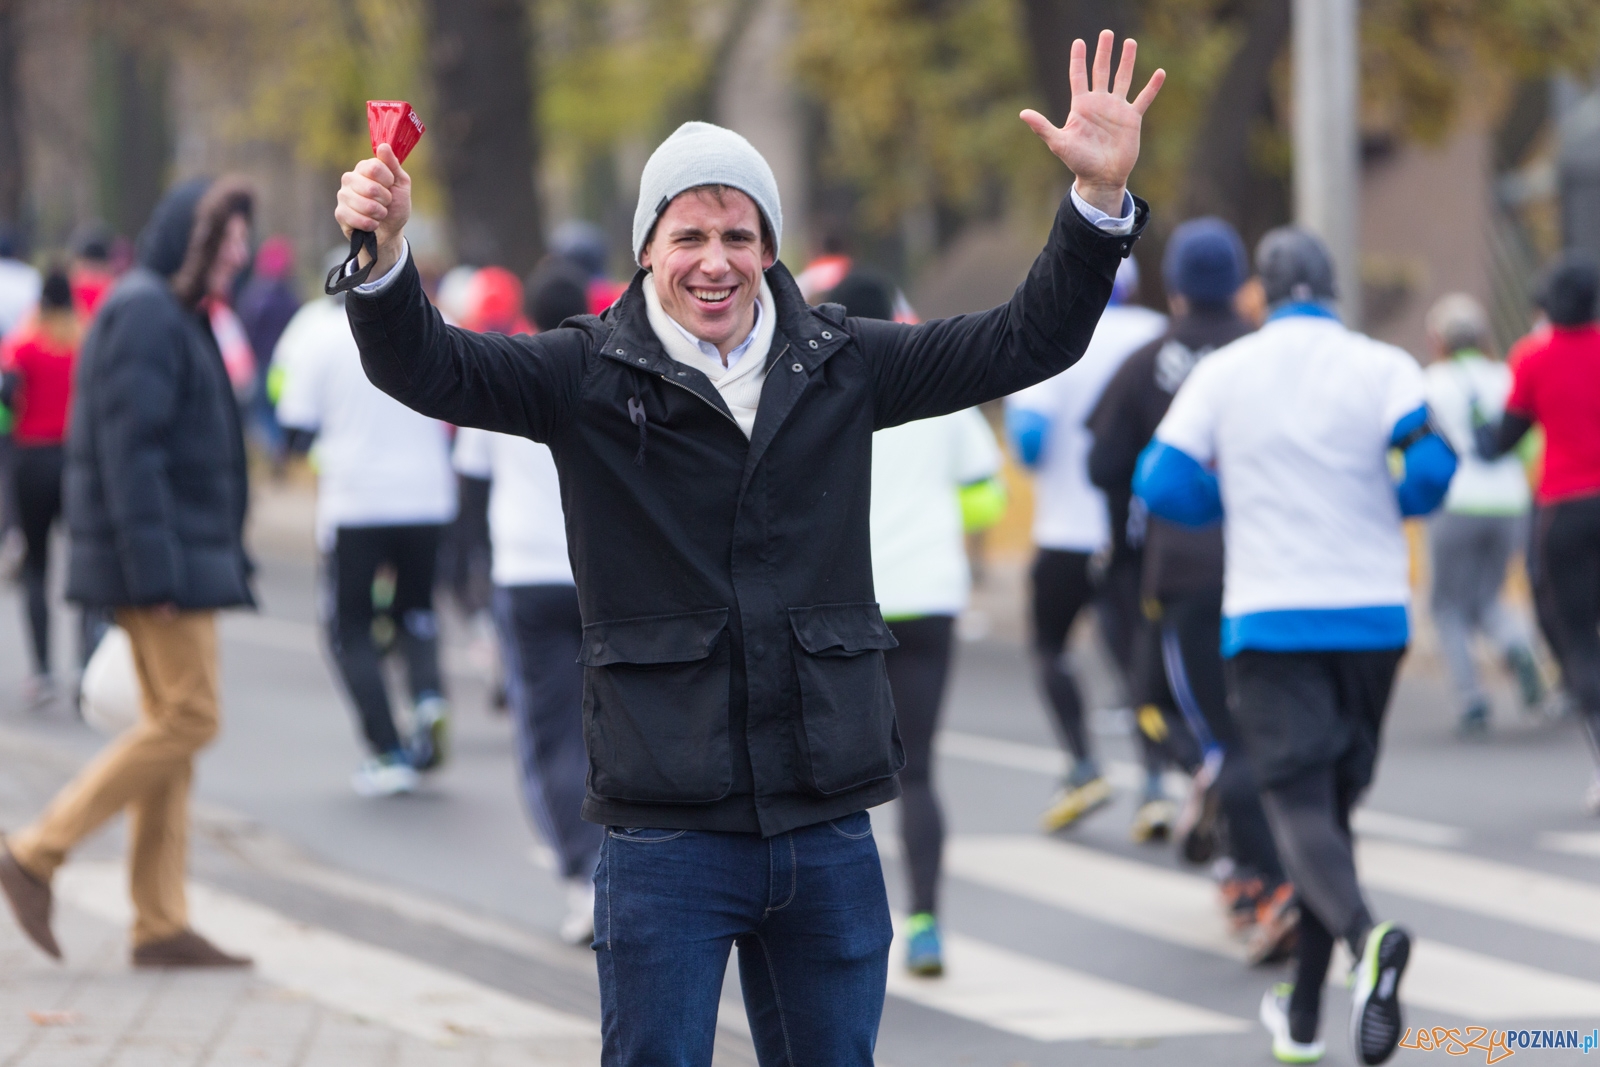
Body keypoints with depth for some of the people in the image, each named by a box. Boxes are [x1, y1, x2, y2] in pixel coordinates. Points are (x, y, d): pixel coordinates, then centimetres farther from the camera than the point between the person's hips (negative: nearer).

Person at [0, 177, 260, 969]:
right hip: (163, 554, -10)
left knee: (173, 726, 8)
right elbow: (130, 448, -20)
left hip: (186, 558, 10)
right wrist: (154, 570, -24)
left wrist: (228, 562, 21)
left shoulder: (173, 316, 19)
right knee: (187, 719, -11)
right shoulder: (144, 315, -13)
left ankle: (161, 926, 8)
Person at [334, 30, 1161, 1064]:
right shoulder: (591, 376, 1)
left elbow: (1027, 341, 9)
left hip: (827, 829, 3)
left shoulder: (841, 367, 8)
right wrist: (386, 253, -30)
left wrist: (1101, 197, -3)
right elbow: (429, 368, -11)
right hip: (666, 832, -3)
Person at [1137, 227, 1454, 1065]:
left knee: (1299, 803, -8)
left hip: (1270, 619, -2)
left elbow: (1162, 485, 0)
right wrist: (1397, 504, 8)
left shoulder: (1222, 373, 1)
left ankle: (1367, 937, -40)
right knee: (1333, 804, 15)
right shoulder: (1383, 368, -1)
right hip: (1373, 617, 2)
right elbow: (1431, 466, -15)